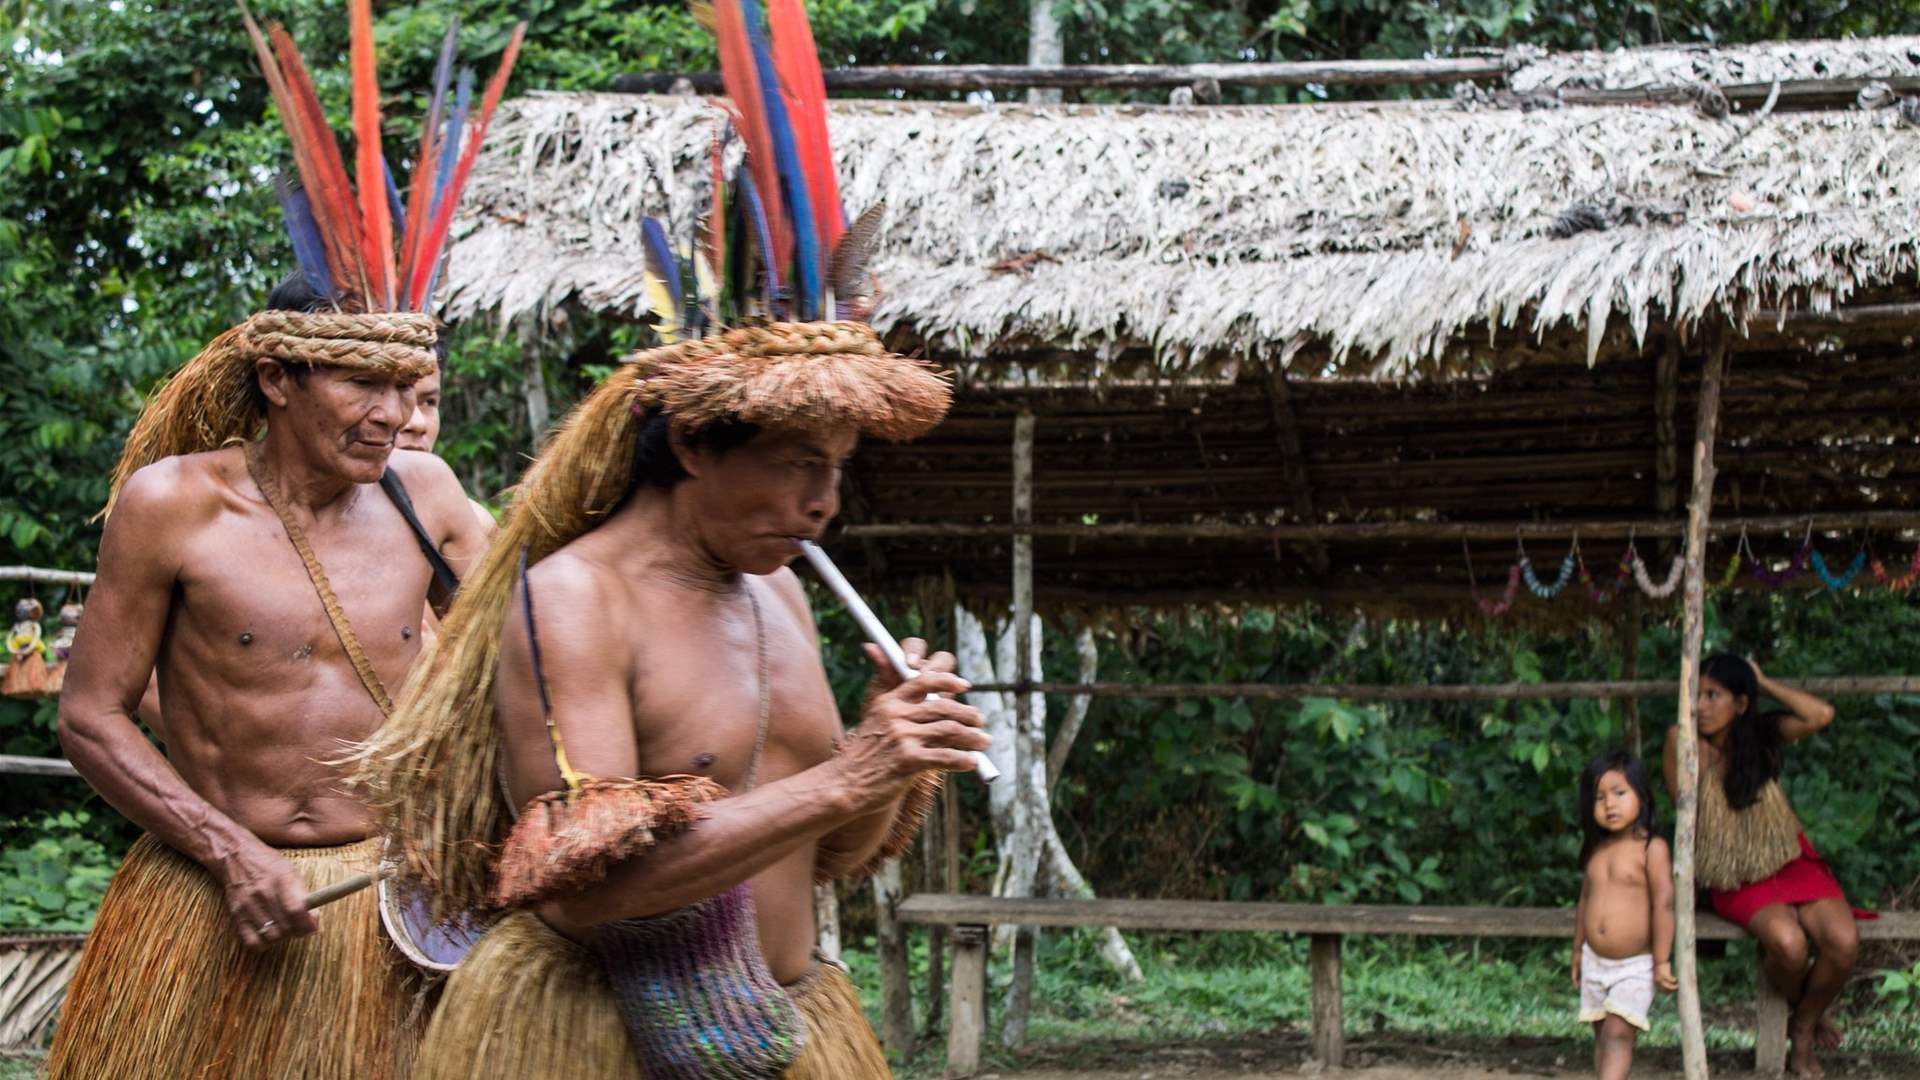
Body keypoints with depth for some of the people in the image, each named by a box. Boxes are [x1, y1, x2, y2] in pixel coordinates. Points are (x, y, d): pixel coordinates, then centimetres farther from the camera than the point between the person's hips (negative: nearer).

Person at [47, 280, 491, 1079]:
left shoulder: (421, 492, 2)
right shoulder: (171, 503, -7)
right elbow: (88, 718, -5)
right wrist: (232, 853, -15)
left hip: (387, 907, 3)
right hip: (209, 903, -2)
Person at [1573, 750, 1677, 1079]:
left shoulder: (1652, 848, -12)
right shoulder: (1596, 850, 7)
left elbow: (1664, 904, -15)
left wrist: (1662, 962, -16)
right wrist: (1578, 951, 21)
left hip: (1635, 966, -7)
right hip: (1595, 962, 7)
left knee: (1618, 1032, -17)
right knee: (1602, 1036, 8)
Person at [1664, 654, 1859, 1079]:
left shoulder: (1764, 734, -5)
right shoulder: (1686, 742, -11)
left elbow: (1822, 715, -22)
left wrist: (1762, 683, -14)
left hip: (1789, 861, 2)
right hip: (1737, 878, -2)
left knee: (1844, 942, -23)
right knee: (1788, 942, -32)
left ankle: (1803, 1030, 7)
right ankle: (1803, 1009, 6)